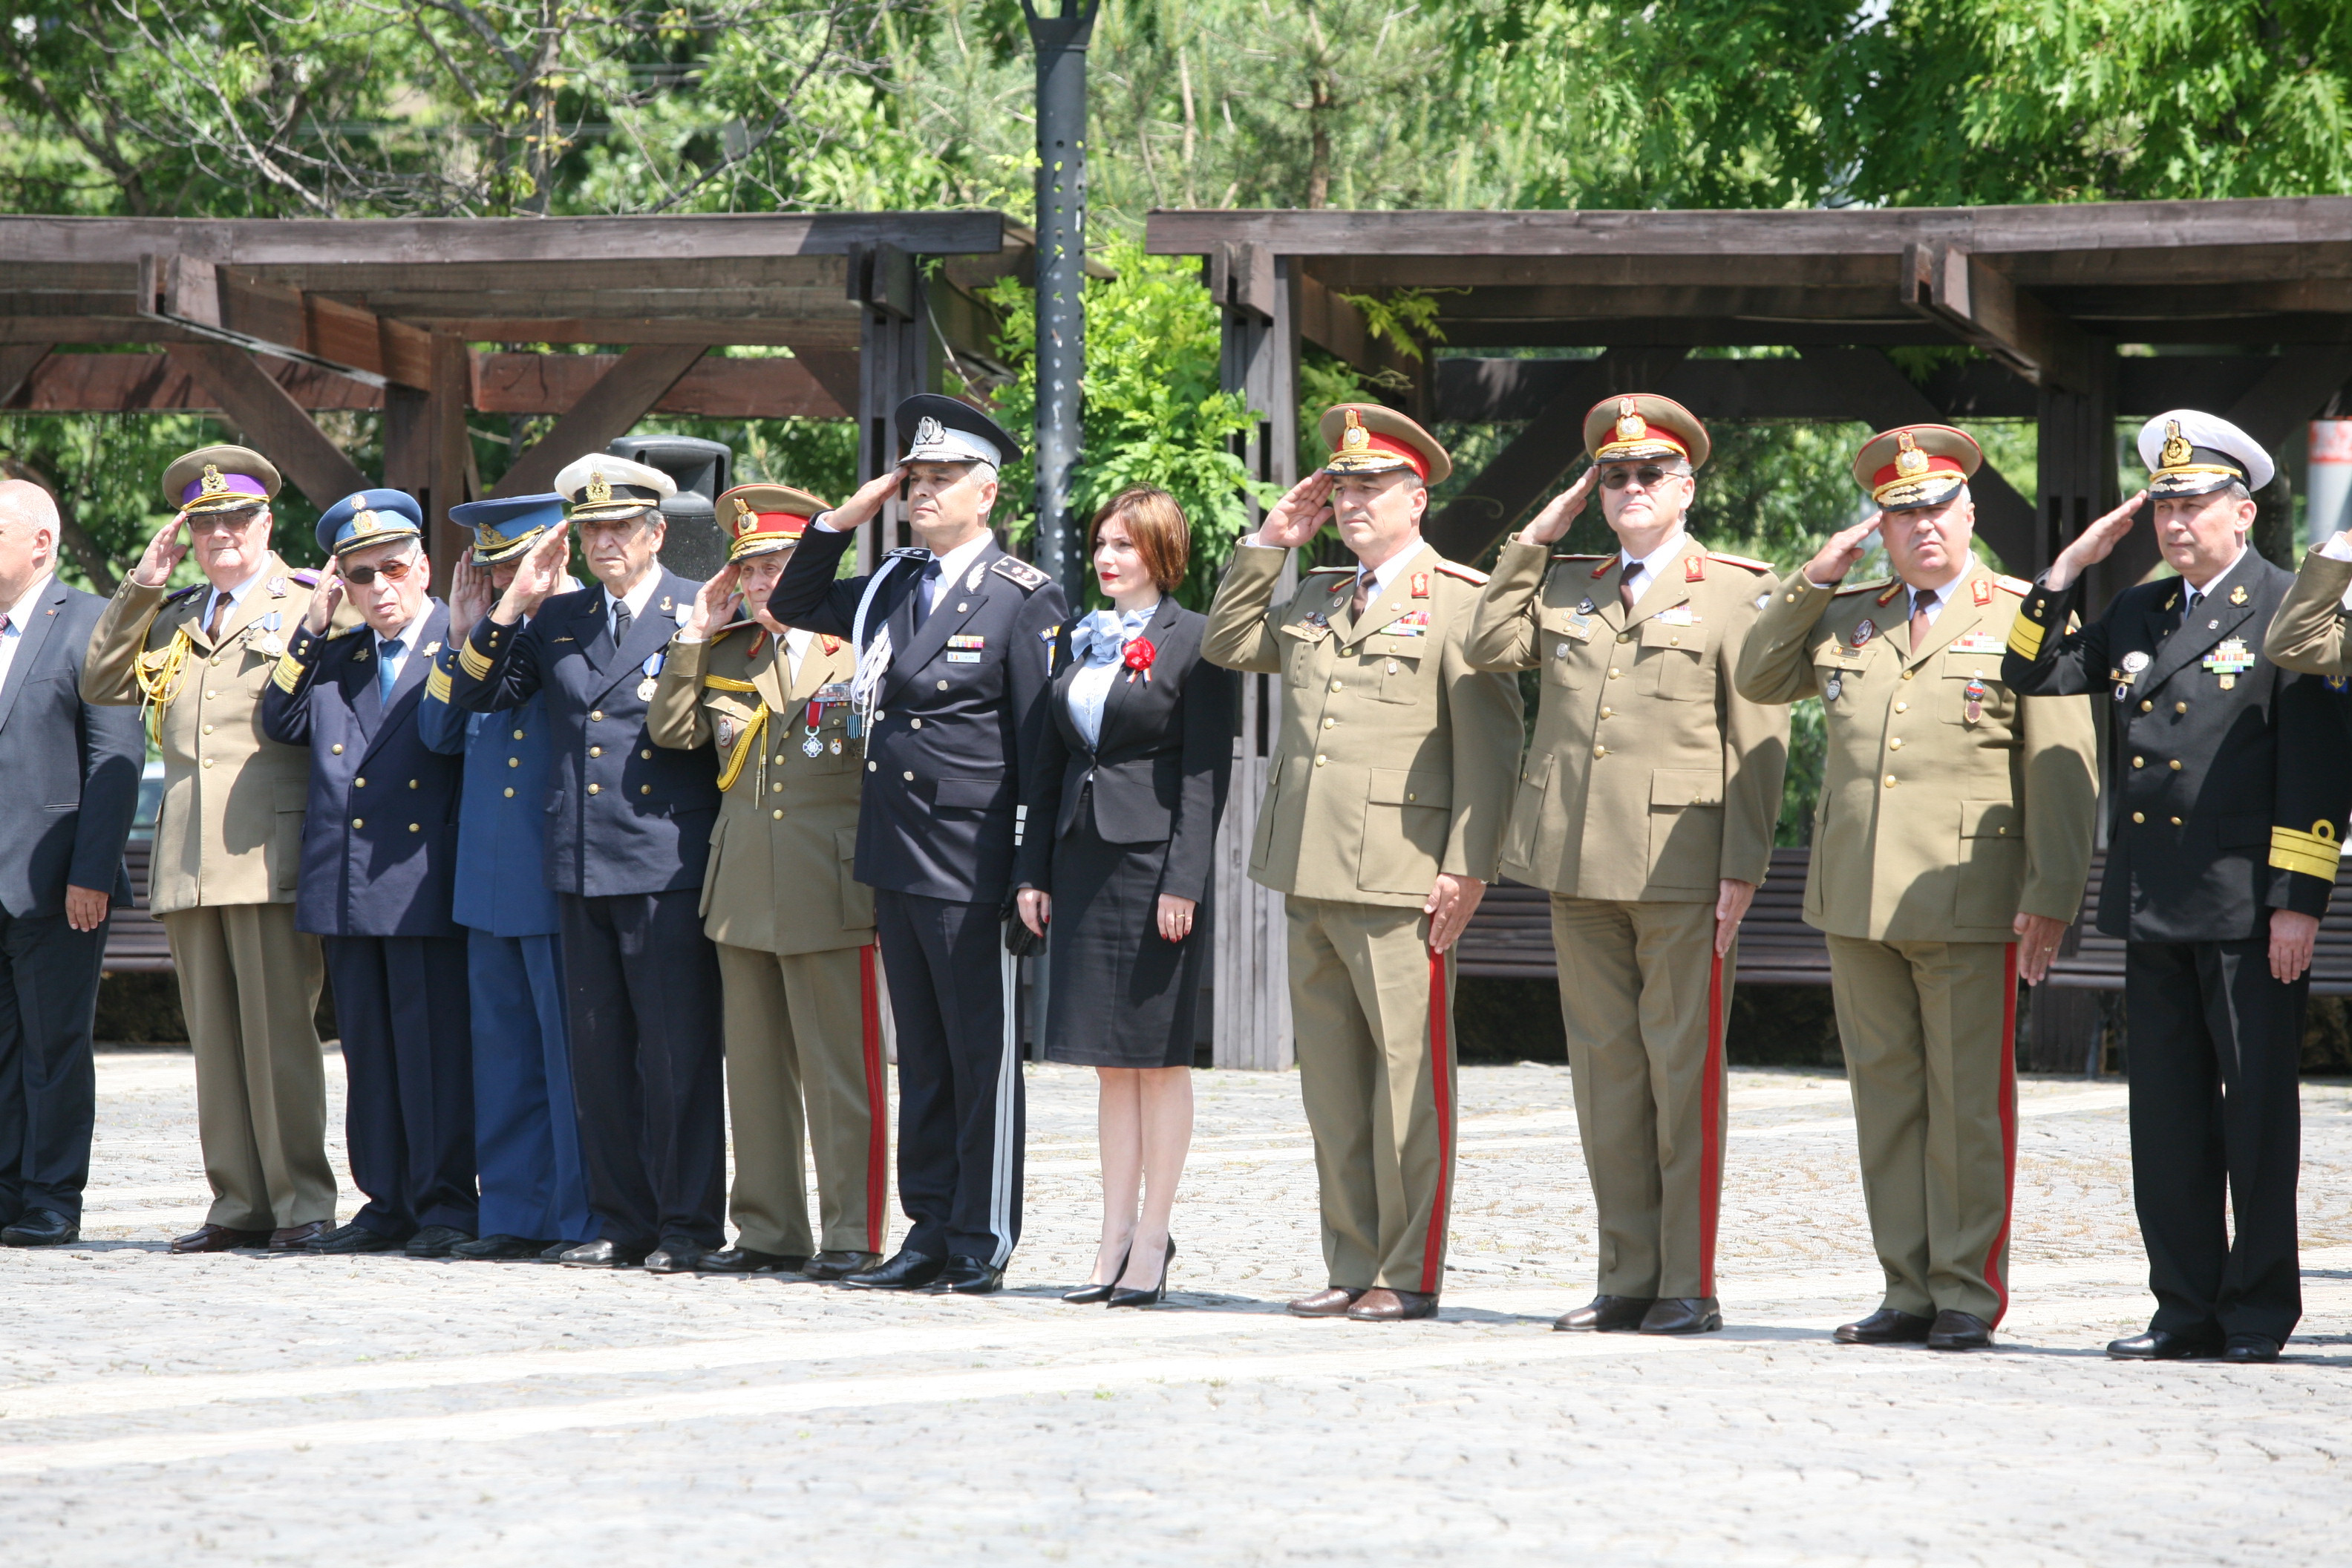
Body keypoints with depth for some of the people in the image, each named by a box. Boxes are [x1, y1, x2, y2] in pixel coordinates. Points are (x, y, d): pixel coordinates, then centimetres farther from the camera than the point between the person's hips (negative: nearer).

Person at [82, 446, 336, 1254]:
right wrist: (141, 590, 8)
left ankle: (302, 1202, -1)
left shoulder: (305, 606, 3)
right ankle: (239, 1202, 9)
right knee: (214, 1036, 5)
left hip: (269, 852, -6)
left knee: (279, 1032, -7)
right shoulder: (173, 618, 22)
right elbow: (103, 687, 13)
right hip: (187, 866, 6)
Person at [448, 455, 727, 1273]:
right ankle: (620, 1219, 15)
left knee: (677, 1050, -5)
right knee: (599, 1051, 8)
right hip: (581, 864, 5)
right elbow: (474, 696, 12)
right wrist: (513, 606, 4)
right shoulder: (557, 619, 15)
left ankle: (686, 1221, 2)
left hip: (667, 861, -5)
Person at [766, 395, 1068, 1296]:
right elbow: (793, 606, 26)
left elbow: (1037, 745, -10)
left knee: (982, 1059, -1)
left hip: (972, 866, -7)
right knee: (922, 1059, 12)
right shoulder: (891, 588, 13)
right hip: (895, 858, 7)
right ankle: (931, 1232, 17)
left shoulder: (1024, 599, -7)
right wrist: (843, 521, 11)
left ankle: (982, 1246, 3)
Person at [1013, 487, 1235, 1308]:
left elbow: (1206, 772, -10)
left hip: (1153, 861, -6)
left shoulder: (1195, 640, -6)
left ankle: (1152, 1239, 4)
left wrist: (1183, 881, -17)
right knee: (1110, 1058, 9)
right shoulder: (1077, 640, 15)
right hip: (1083, 861, 6)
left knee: (1158, 1055, -1)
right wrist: (1035, 871, 11)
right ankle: (1116, 1233, 12)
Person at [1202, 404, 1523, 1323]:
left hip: (1400, 880, -7)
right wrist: (1267, 546, 15)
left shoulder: (1460, 601, -4)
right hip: (1311, 875, 7)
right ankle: (1351, 1266, 15)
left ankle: (1409, 1274, 0)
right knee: (1331, 1080, 9)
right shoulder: (1315, 600, 18)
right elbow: (1227, 644, 28)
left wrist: (1467, 867, -15)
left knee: (1407, 1074, -5)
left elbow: (1487, 744, -8)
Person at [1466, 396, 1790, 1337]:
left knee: (1682, 1073, -4)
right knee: (1605, 1072, 7)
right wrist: (1534, 542, 9)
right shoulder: (1565, 588, 18)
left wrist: (1742, 869, -10)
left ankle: (1689, 1287, 0)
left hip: (1682, 871, -5)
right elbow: (1490, 648, 7)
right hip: (1580, 868, 5)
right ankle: (1627, 1279, 12)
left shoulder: (1736, 592, 2)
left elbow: (1757, 741, -2)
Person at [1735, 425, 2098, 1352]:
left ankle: (1967, 1296, 3)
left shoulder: (2024, 620, 1)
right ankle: (1908, 1291, 12)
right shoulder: (1845, 620, 16)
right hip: (1858, 900, 5)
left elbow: (2061, 772, -3)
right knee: (1885, 1096, 7)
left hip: (1969, 904, -5)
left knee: (1967, 1102, -3)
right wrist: (1813, 583, 10)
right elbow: (1757, 681, 21)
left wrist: (2051, 896, -11)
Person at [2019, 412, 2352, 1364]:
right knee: (2166, 1115, 7)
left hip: (2248, 907, -6)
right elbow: (2032, 672, 18)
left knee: (2257, 1109, -2)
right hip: (2153, 908, 6)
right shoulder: (2138, 614, 15)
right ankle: (2187, 1309, 13)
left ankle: (2260, 1311, 5)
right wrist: (2069, 568, 6)